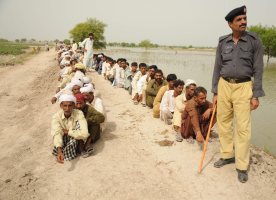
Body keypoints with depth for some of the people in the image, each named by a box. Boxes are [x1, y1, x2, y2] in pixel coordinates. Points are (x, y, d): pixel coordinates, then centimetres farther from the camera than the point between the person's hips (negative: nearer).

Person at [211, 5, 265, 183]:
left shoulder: (254, 40, -2)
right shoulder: (222, 42, 4)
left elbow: (258, 69, -3)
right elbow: (217, 68, 7)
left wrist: (256, 95, -9)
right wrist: (215, 92, 3)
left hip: (243, 87, -3)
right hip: (224, 85, 3)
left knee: (243, 128, -3)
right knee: (223, 123, 9)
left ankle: (242, 166, 9)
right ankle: (227, 155, 27)